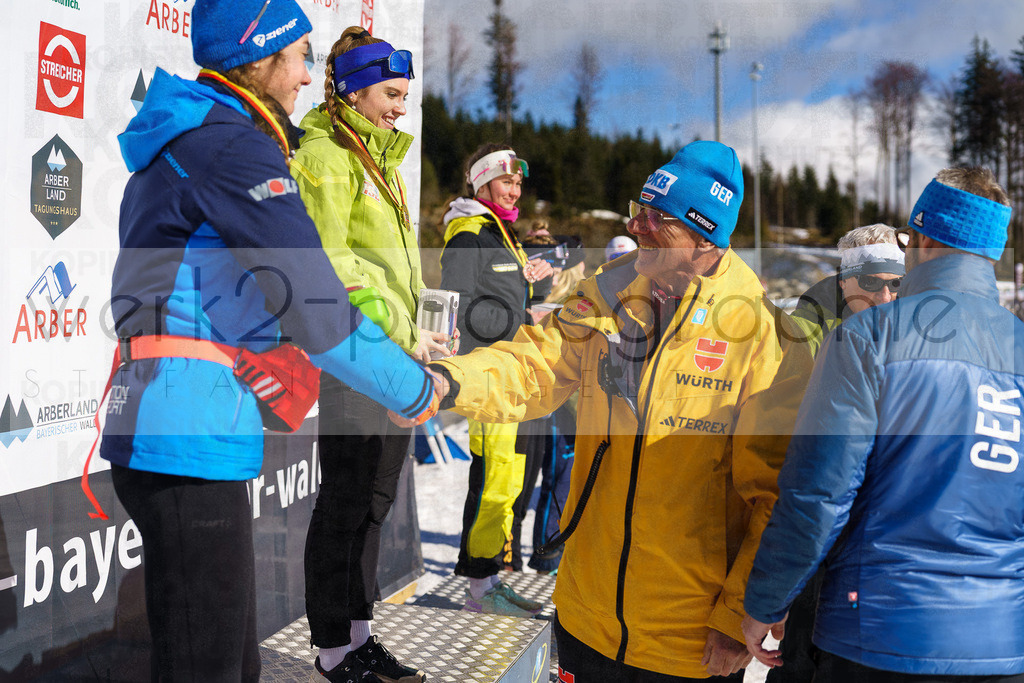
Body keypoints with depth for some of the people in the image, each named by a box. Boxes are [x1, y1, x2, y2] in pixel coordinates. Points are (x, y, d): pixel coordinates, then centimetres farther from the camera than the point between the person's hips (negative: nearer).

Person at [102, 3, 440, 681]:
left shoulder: (175, 147, 19)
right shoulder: (235, 148, -13)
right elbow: (315, 308, -19)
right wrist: (416, 391, -6)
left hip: (158, 440, 10)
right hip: (190, 446, -10)